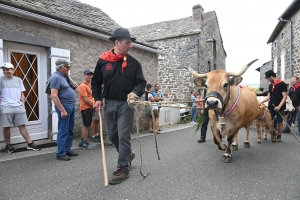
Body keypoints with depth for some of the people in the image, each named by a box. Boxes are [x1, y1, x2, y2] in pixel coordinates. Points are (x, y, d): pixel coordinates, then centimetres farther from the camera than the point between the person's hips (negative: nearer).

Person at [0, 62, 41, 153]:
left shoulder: (18, 80, 12)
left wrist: (22, 105, 6)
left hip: (18, 106, 2)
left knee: (22, 125, 4)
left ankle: (30, 144, 6)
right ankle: (8, 145, 18)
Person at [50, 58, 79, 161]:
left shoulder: (64, 76, 15)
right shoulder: (56, 77, -13)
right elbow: (54, 95, -21)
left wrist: (72, 86, 5)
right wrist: (62, 110, -25)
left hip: (71, 106, 10)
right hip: (64, 106, -10)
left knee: (70, 130, 14)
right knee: (63, 131, -4)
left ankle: (67, 150, 25)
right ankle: (60, 153, 6)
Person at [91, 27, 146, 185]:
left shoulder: (133, 63, -1)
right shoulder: (103, 60, 1)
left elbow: (141, 82, -2)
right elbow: (96, 81, 9)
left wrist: (135, 93, -22)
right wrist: (97, 98, -1)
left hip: (126, 104, -3)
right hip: (109, 103, 3)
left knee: (123, 136, -3)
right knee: (112, 135, 14)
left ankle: (123, 168, 9)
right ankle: (128, 154, 38)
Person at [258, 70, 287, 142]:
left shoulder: (282, 84, -8)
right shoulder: (270, 85, 11)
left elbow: (285, 97, -11)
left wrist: (279, 106, -19)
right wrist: (260, 102, 2)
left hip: (279, 107, -5)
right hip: (271, 107, 5)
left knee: (280, 122, 6)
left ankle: (279, 136, 19)